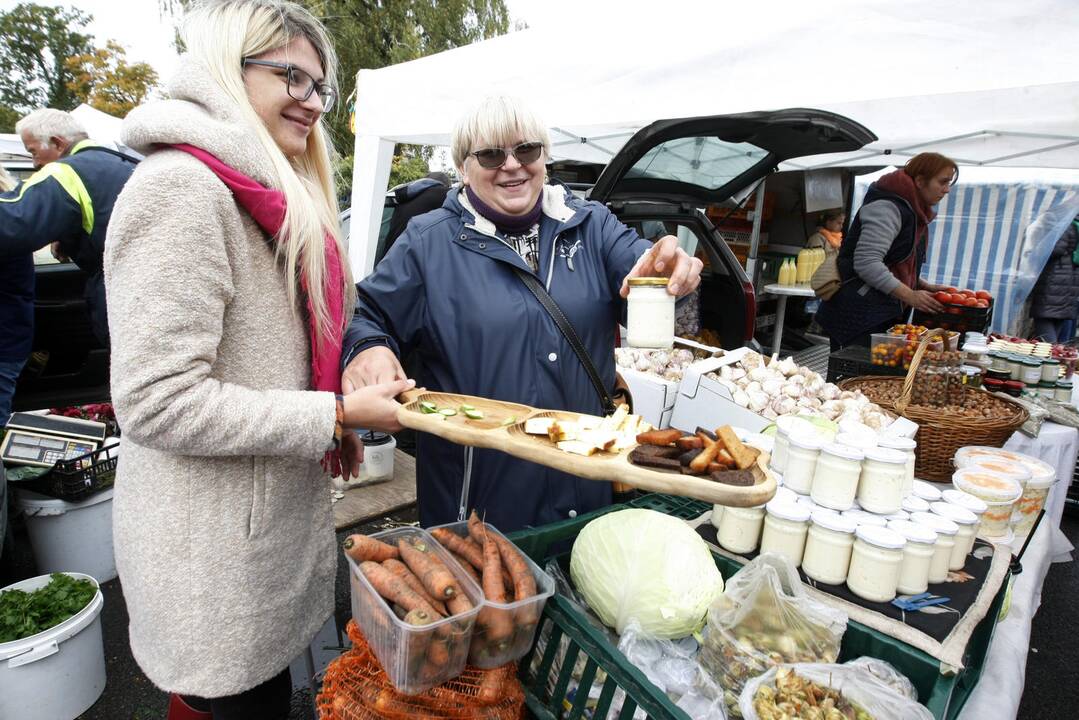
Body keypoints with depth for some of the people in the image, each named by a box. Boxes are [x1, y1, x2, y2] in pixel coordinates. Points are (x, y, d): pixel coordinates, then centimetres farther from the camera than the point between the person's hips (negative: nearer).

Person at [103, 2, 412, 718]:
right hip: (215, 553, -8)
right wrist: (336, 415, -20)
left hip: (274, 518, 9)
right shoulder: (181, 186, -18)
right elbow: (156, 402, -23)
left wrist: (337, 420, 7)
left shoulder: (273, 195, 12)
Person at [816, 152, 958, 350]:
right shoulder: (887, 207, -13)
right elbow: (866, 263, -23)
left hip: (884, 314, 10)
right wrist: (910, 296, -18)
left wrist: (924, 286, 13)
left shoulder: (915, 211, 20)